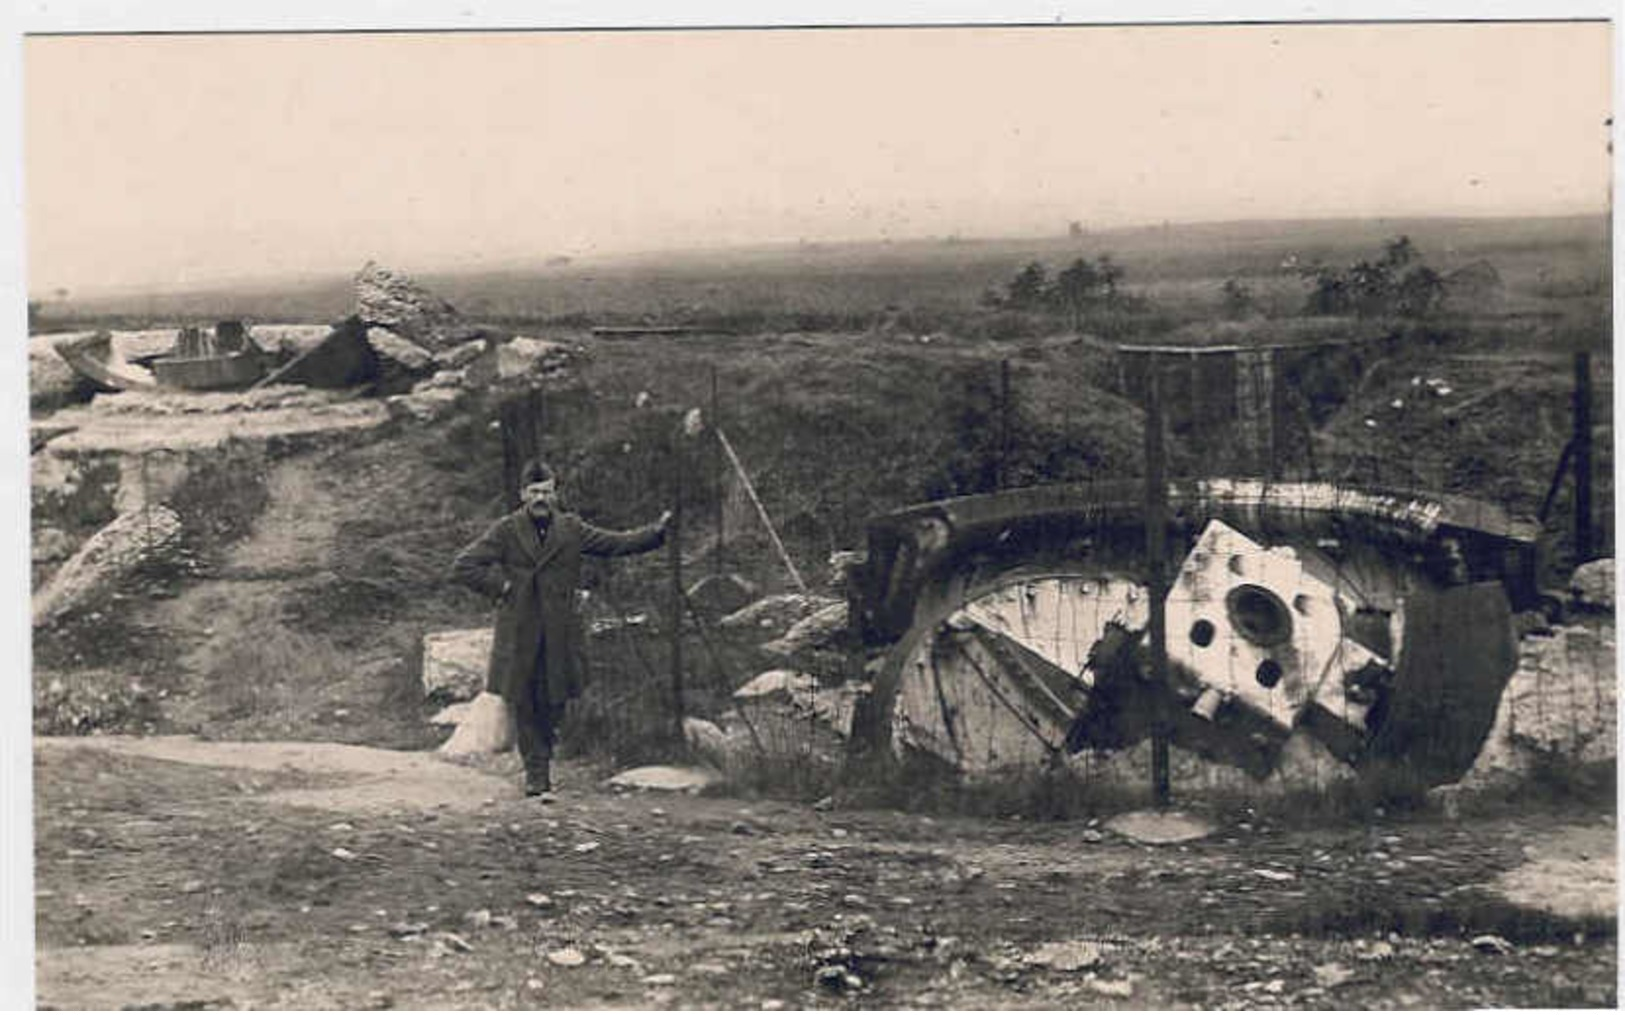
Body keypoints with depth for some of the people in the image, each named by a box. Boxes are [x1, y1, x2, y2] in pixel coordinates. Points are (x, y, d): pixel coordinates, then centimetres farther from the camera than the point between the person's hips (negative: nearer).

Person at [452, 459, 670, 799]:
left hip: (559, 636, 2)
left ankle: (541, 767, 28)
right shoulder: (505, 531, 0)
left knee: (554, 704, 5)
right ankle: (537, 775, 11)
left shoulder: (571, 529, 8)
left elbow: (615, 543, 14)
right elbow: (463, 566, -1)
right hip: (519, 636, -2)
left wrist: (655, 532, 6)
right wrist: (500, 586, -7)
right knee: (523, 707, 1)